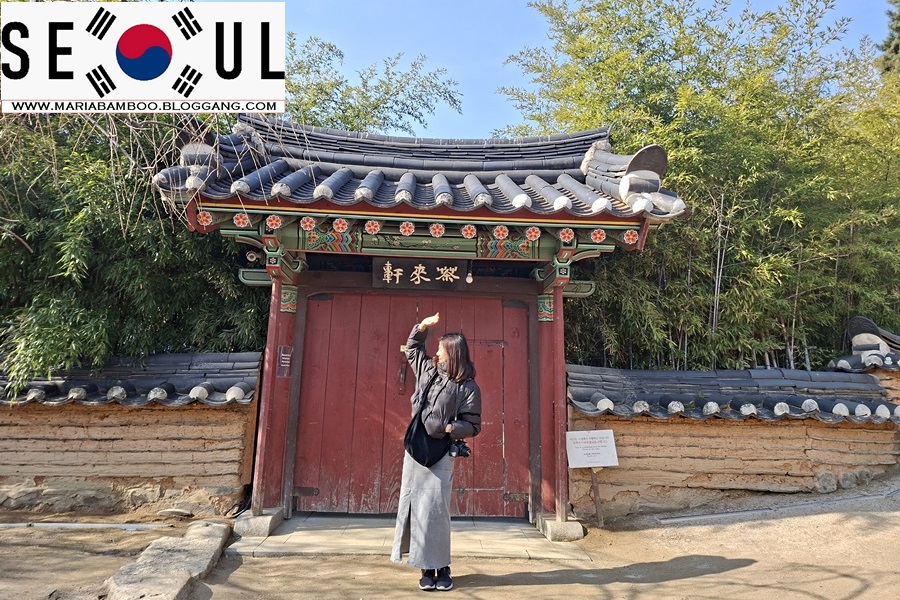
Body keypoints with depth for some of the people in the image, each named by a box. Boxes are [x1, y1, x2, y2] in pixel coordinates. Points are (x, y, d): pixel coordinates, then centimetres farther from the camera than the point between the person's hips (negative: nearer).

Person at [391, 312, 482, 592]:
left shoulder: (468, 387, -10)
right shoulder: (427, 369, 6)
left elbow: (473, 425, -8)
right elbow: (412, 347, 24)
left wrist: (448, 428, -23)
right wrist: (423, 325, 11)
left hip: (440, 454, -5)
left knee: (433, 509, -6)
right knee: (414, 506, 6)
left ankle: (441, 567, 10)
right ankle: (426, 568, 15)